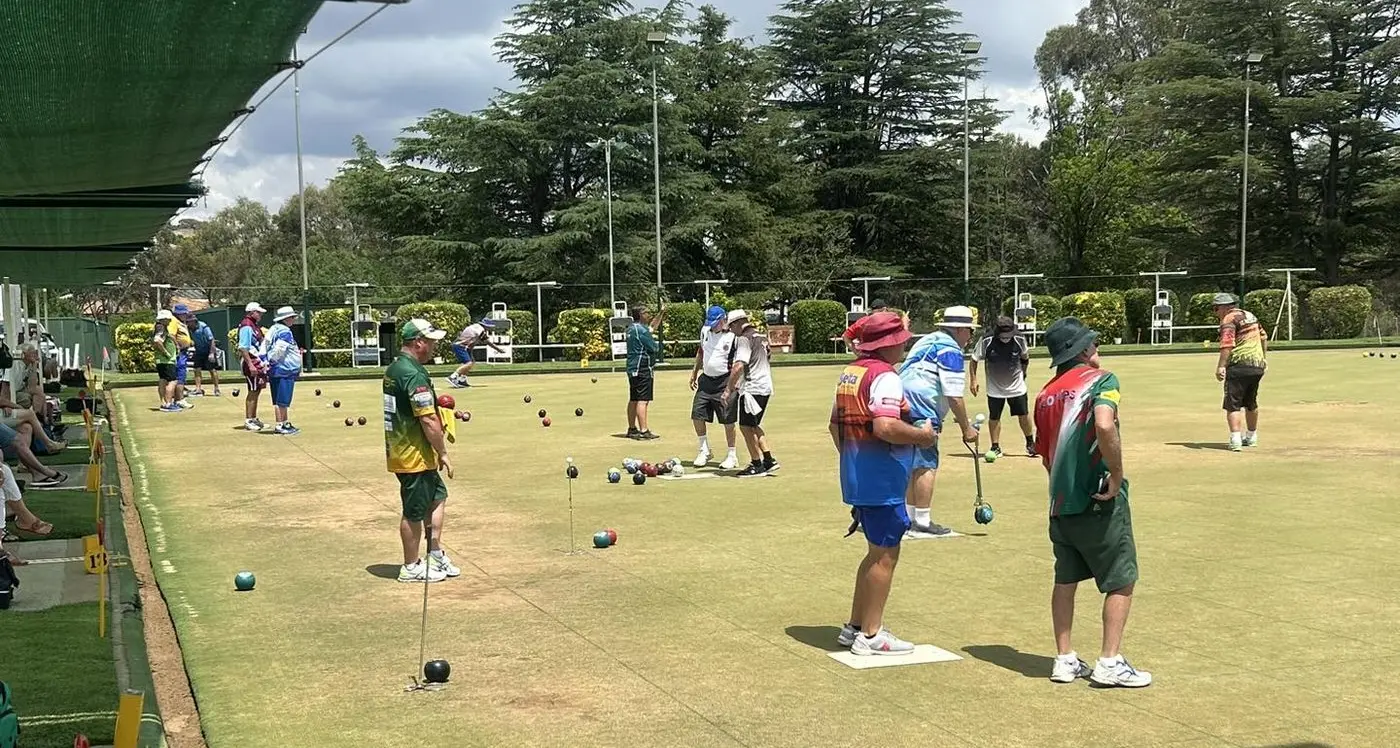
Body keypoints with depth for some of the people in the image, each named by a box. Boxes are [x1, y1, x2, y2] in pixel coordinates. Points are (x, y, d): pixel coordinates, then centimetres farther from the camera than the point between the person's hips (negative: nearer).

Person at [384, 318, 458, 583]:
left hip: (399, 450, 10)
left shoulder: (393, 369, 10)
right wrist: (443, 453, -14)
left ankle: (436, 555, 26)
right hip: (415, 455, -10)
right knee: (414, 512, 3)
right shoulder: (414, 375, -22)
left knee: (437, 496, 21)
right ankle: (411, 568, 15)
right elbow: (428, 421, -23)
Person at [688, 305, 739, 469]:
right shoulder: (705, 331, 7)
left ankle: (732, 456, 11)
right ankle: (704, 451, 19)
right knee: (697, 415, 3)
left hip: (724, 382, -6)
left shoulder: (733, 336, -12)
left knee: (728, 421, -2)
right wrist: (694, 372, 21)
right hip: (706, 380, 6)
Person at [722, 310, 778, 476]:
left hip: (752, 388, -9)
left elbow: (739, 366, -24)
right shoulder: (761, 337, 16)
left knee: (746, 426, 0)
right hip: (765, 387, 9)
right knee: (753, 426, 19)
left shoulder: (744, 339, -13)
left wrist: (728, 389, -21)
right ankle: (769, 460, 16)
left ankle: (757, 466, 3)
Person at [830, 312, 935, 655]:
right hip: (883, 482, -9)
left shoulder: (849, 373, 12)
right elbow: (885, 427, -30)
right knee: (885, 556, 2)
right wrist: (922, 435, -15)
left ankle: (854, 626, 27)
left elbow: (835, 424, 18)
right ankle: (870, 635, 9)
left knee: (878, 552, 21)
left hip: (856, 478, 9)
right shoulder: (884, 377, -17)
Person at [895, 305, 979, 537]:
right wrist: (966, 428, -5)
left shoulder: (928, 340, 20)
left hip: (903, 408, 10)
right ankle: (923, 524, -4)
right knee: (926, 465, -5)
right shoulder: (951, 350, -9)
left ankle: (910, 519, 23)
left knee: (913, 464, 16)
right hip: (920, 413, -10)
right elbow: (954, 396, -13)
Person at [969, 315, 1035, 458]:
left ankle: (1030, 443, 26)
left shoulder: (1020, 340, -18)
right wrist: (973, 380, -10)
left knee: (1024, 415, 7)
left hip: (1017, 386, 1)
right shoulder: (986, 342, -22)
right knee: (994, 417, 3)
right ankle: (995, 447, 16)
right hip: (995, 388, -1)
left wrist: (1022, 374, 9)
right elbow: (974, 360, -8)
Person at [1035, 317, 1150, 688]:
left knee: (1065, 580, 15)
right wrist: (1117, 475, -18)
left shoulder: (1046, 394, 12)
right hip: (1100, 500, -7)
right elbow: (1104, 426, -28)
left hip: (1060, 501, 7)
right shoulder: (1100, 379, -8)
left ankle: (1065, 660, 20)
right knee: (1121, 580, 4)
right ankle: (1110, 662, 4)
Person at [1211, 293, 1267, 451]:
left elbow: (1227, 344, -22)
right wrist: (1264, 358, 36)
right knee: (1251, 403, 22)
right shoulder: (1251, 315, 19)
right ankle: (1252, 437, 33)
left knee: (1232, 404, -8)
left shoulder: (1229, 319, -8)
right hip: (1258, 366, 8)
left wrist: (1221, 366, -28)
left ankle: (1235, 439, -21)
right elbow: (1263, 337, 28)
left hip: (1239, 365, -8)